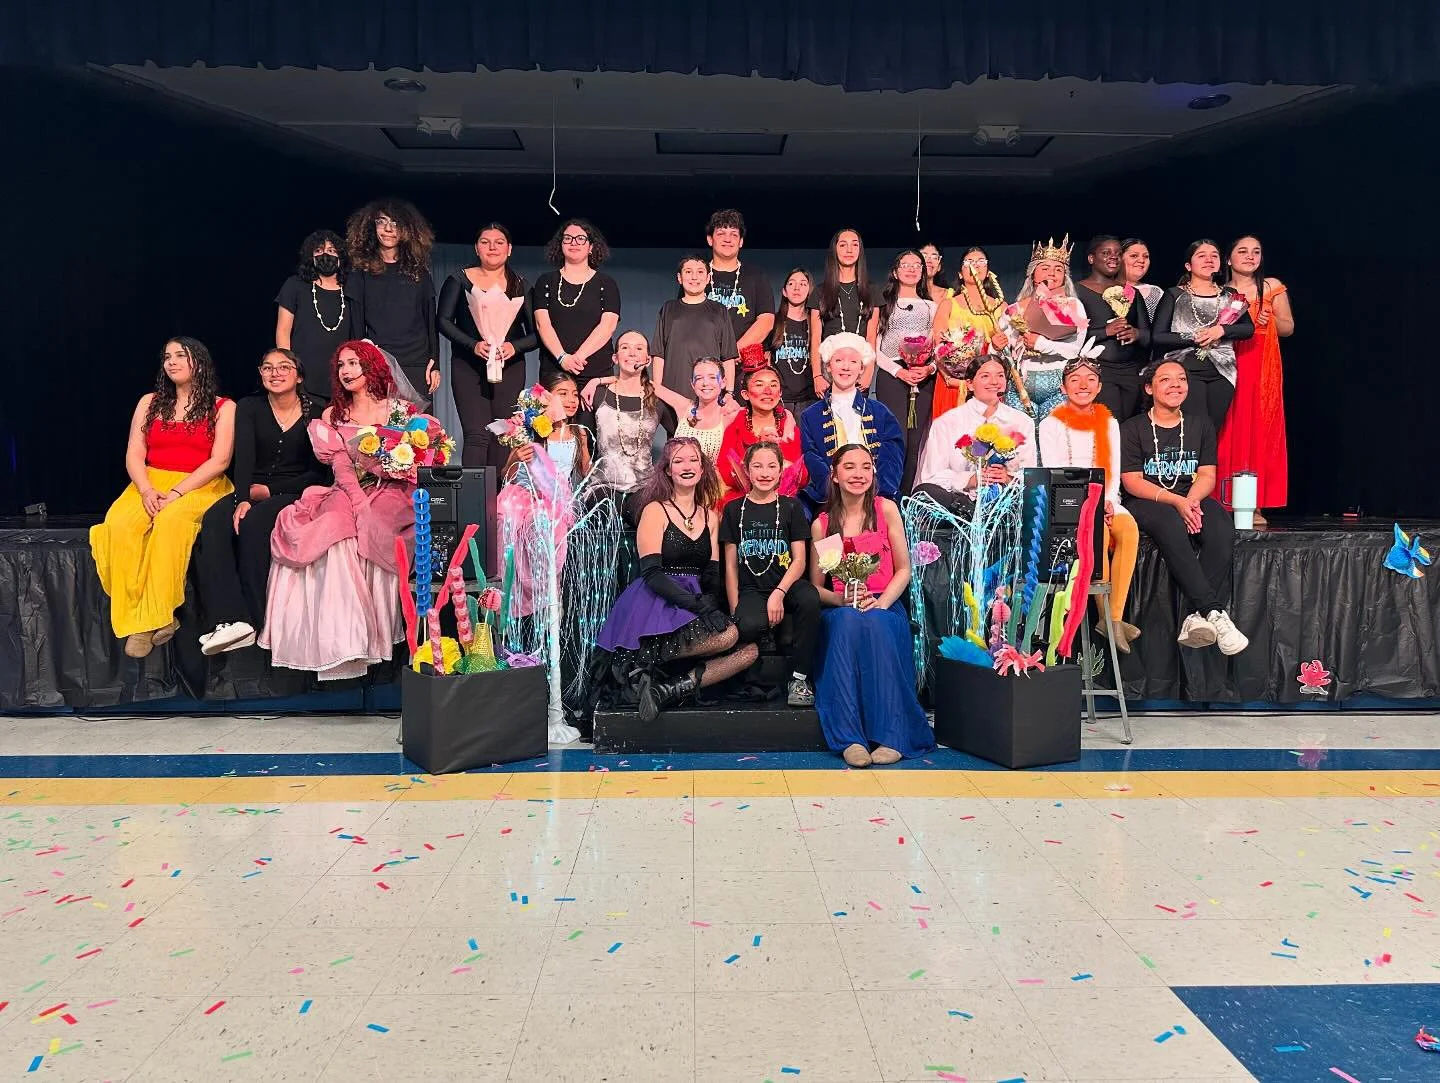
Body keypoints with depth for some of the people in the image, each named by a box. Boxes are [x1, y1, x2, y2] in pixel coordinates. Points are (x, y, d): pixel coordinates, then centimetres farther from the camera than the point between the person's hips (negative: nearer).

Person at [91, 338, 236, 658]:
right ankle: (135, 620, -29)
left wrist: (177, 492, -15)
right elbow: (134, 456, 10)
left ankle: (153, 617, -33)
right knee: (121, 525, -29)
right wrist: (147, 490, -11)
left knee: (170, 521, -37)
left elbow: (219, 461, -4)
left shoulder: (223, 408, 7)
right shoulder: (150, 403, 19)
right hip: (150, 484, 4)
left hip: (200, 487, -3)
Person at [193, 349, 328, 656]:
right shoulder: (249, 407, 9)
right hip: (252, 490, 3)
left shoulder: (317, 411, 2)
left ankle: (252, 619, -29)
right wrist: (242, 499, -23)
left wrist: (269, 490, -8)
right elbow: (244, 457, -6)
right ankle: (229, 620, -42)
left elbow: (318, 471, 0)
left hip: (295, 494, -3)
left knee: (254, 522, -34)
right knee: (214, 521, -29)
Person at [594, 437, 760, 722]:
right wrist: (698, 604, -24)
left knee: (750, 651, -16)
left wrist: (710, 601, -13)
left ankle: (667, 690, -22)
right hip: (658, 601, -6)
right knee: (728, 634, -30)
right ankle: (643, 658, -17)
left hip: (698, 600, 6)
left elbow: (713, 574, 11)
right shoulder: (655, 511, -1)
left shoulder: (710, 516, 17)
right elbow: (651, 572, -12)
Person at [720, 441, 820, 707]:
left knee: (809, 598, -36)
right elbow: (730, 565, 8)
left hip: (786, 584, 1)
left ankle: (799, 678, -19)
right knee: (749, 625, -36)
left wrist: (778, 594, -16)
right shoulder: (734, 510, 10)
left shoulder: (791, 506, 8)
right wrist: (734, 609, -4)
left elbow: (799, 560, 1)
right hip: (751, 588, 0)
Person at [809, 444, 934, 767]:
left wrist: (880, 603, -13)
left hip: (884, 607, -1)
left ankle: (891, 735, -33)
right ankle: (851, 738, -37)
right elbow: (815, 586, 9)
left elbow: (903, 569, 4)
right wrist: (842, 599, -12)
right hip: (839, 610, 1)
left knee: (873, 624, -36)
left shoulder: (886, 509, 6)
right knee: (848, 621, -36)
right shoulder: (821, 524, 8)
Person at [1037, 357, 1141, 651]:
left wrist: (1108, 501, -10)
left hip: (1105, 499, 4)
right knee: (1100, 531, -34)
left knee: (1129, 528, -30)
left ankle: (1116, 616, -31)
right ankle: (1105, 616, -27)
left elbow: (1114, 471, 12)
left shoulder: (1109, 423, 18)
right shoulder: (1051, 425, 5)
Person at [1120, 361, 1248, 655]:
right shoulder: (1132, 429, 4)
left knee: (1222, 531, -31)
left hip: (1193, 499, 4)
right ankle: (1214, 612, -43)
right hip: (1146, 503, -3)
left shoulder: (1201, 425, 17)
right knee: (1171, 526, -39)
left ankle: (1198, 618, -39)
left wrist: (1191, 500, -15)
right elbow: (1132, 481, -5)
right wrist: (1176, 501, -20)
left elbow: (1207, 476, 8)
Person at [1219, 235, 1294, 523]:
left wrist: (1267, 320, -6)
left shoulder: (1273, 287, 10)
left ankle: (1255, 505, -3)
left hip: (1263, 369, 0)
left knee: (1260, 430, -5)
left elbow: (1289, 328, 11)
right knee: (1228, 432, -6)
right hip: (1228, 367, 0)